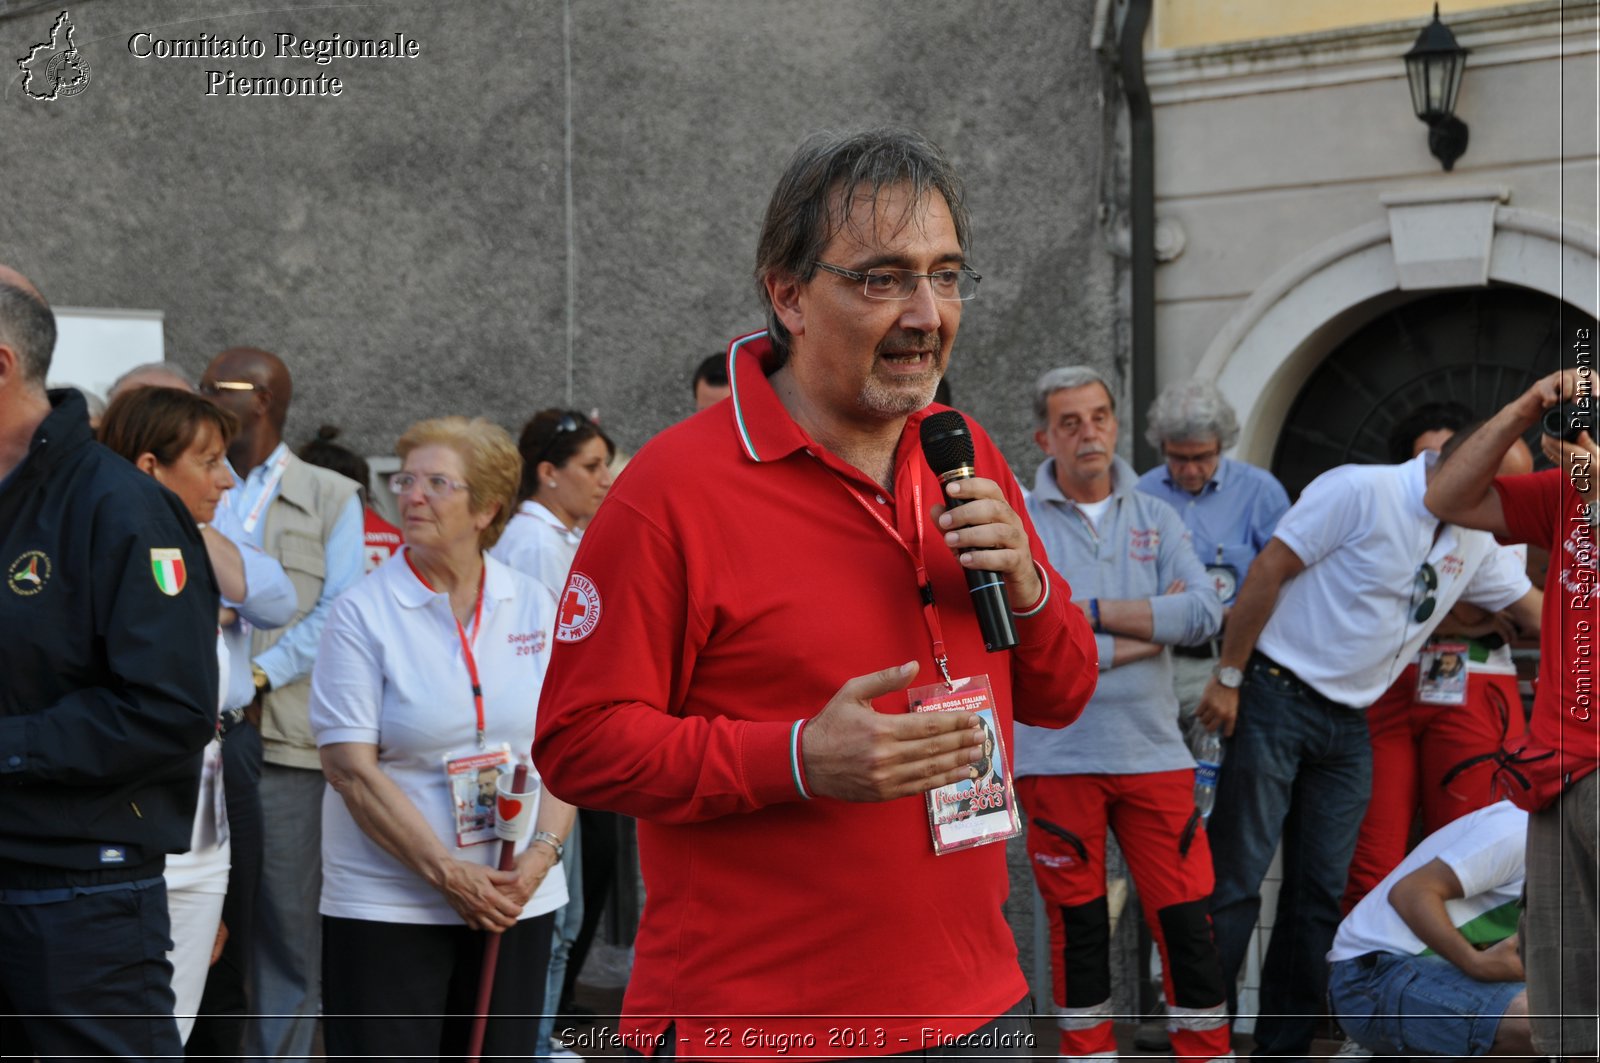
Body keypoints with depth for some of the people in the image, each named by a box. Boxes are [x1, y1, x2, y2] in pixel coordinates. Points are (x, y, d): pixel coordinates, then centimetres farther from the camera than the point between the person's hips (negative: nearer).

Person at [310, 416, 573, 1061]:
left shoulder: (534, 608, 6)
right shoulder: (362, 614, -5)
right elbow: (351, 767, -10)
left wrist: (543, 852, -9)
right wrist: (448, 872, -15)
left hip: (518, 902, 4)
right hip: (387, 906, -3)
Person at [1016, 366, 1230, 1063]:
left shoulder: (1156, 520, 10)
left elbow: (1204, 613, -5)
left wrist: (1095, 611, -11)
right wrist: (1150, 629, -8)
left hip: (1153, 750, 2)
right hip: (1057, 754, -2)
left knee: (1185, 915, 1)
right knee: (1077, 923, 6)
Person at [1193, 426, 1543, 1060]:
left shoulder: (1473, 544, 10)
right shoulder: (1360, 492, -13)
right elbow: (1267, 574, -14)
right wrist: (1228, 678, -14)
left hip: (1348, 726, 8)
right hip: (1278, 701, -7)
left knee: (1320, 893, 6)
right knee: (1236, 881, -7)